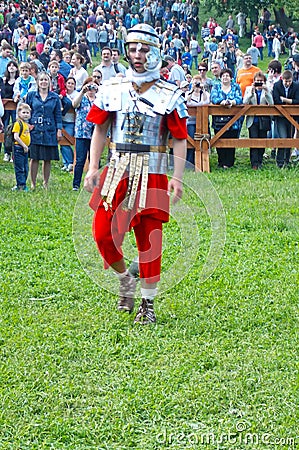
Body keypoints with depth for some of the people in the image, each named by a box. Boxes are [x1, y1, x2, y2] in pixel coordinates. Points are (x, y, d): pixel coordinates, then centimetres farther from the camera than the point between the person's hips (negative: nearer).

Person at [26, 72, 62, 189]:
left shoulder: (54, 97, 7)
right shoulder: (31, 95, 6)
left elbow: (58, 115, 10)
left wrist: (59, 130, 4)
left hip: (49, 131, 1)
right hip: (34, 131, -1)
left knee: (47, 159, 3)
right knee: (34, 158, -2)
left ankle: (45, 184, 12)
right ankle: (33, 183, 5)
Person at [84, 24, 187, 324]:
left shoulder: (169, 95, 0)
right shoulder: (112, 91, 7)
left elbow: (179, 139, 0)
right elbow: (100, 130, 12)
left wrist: (177, 178, -8)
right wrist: (93, 168, 3)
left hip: (152, 174, -3)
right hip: (117, 170, 3)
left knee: (149, 240, -1)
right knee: (102, 232, -4)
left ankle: (148, 303, 10)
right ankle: (125, 281, 22)